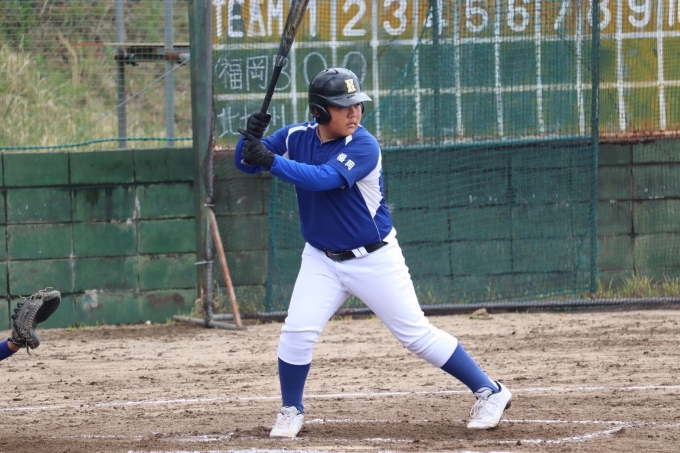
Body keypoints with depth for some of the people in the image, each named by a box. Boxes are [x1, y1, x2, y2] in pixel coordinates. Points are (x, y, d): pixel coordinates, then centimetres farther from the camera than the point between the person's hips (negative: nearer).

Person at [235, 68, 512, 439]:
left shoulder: (363, 146, -22)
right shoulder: (297, 137, -6)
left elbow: (323, 178, -36)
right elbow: (246, 163, -5)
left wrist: (272, 161, -45)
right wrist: (250, 137, -27)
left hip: (374, 258, -4)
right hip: (322, 260, 4)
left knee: (416, 334, -2)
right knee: (296, 333, -11)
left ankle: (489, 392, 8)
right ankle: (291, 410, 11)